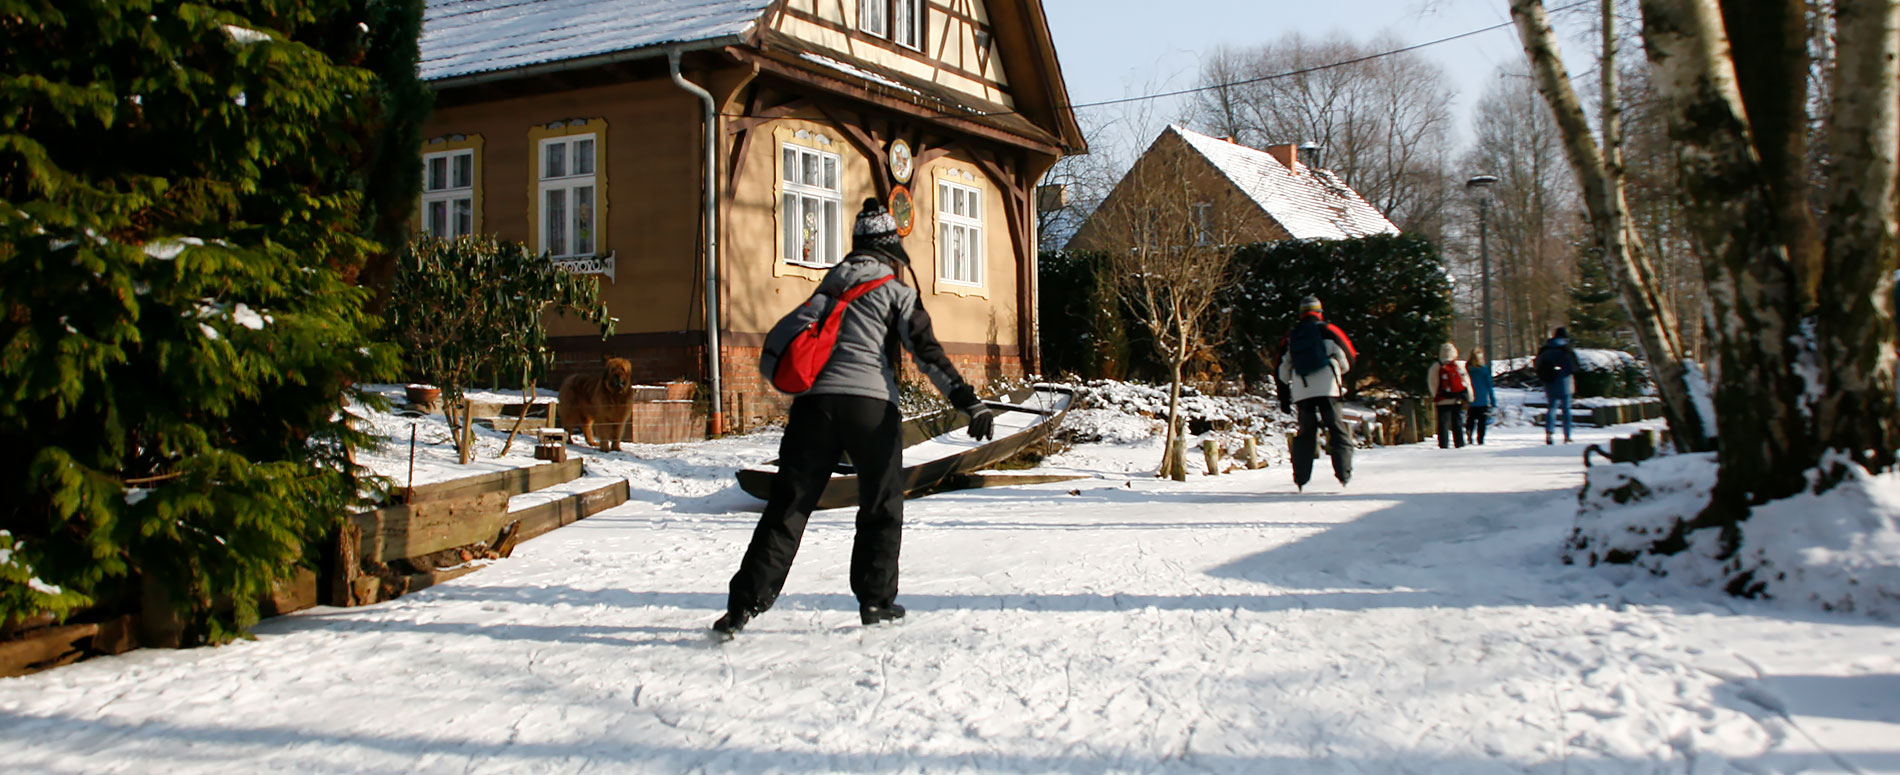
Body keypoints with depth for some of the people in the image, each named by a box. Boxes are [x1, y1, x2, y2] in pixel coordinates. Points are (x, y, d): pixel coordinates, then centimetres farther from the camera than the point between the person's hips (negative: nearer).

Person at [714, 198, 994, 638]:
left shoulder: (828, 287, 19)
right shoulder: (895, 292, 4)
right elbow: (928, 354, -5)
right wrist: (968, 402, -9)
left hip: (814, 402, 4)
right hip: (870, 406, -4)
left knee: (787, 506, 3)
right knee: (882, 508, 13)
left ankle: (744, 604, -3)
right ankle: (876, 600, 13)